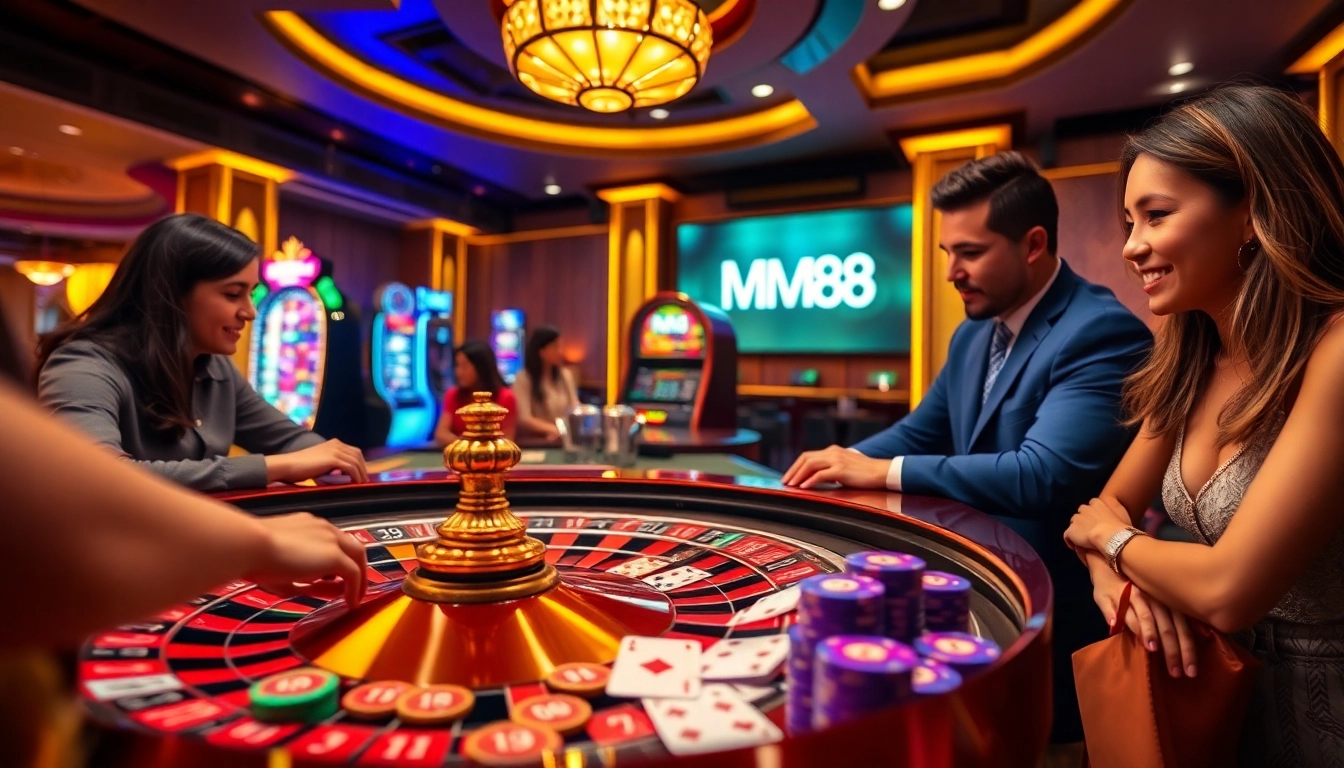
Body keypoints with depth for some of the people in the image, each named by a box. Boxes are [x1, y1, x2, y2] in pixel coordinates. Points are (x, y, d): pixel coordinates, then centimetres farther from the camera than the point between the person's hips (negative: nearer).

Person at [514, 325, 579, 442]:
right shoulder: (523, 378, -7)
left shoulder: (566, 375, 10)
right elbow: (523, 419, -13)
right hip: (533, 440, -4)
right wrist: (555, 429, -22)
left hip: (564, 437, 4)